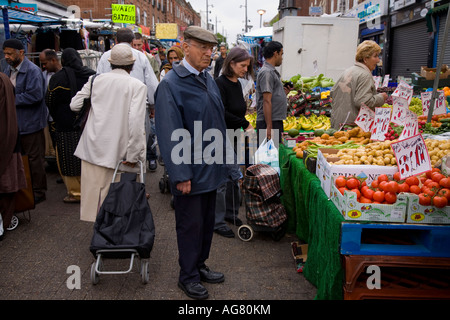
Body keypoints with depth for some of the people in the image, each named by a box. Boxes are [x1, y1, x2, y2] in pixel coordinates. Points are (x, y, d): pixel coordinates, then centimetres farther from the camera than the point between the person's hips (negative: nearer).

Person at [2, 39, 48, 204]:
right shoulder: (8, 70, 14)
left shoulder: (32, 71, -13)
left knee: (34, 159, 1)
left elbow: (35, 95, -23)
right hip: (14, 123, 8)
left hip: (30, 123, -8)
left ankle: (38, 192, 13)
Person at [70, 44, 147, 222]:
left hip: (92, 147, 3)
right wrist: (134, 154, -12)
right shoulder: (137, 86, -7)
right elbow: (136, 122, -17)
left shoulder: (96, 80, 4)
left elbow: (75, 105, 9)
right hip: (117, 151, -3)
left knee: (92, 190, 12)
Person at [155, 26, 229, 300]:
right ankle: (188, 277, 27)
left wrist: (222, 159, 15)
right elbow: (170, 134, -19)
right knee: (190, 225, 8)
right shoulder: (171, 84, -16)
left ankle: (200, 266, 38)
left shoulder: (208, 79, 9)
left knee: (207, 222, 19)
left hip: (211, 168, 8)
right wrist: (181, 175, -19)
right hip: (190, 172, -7)